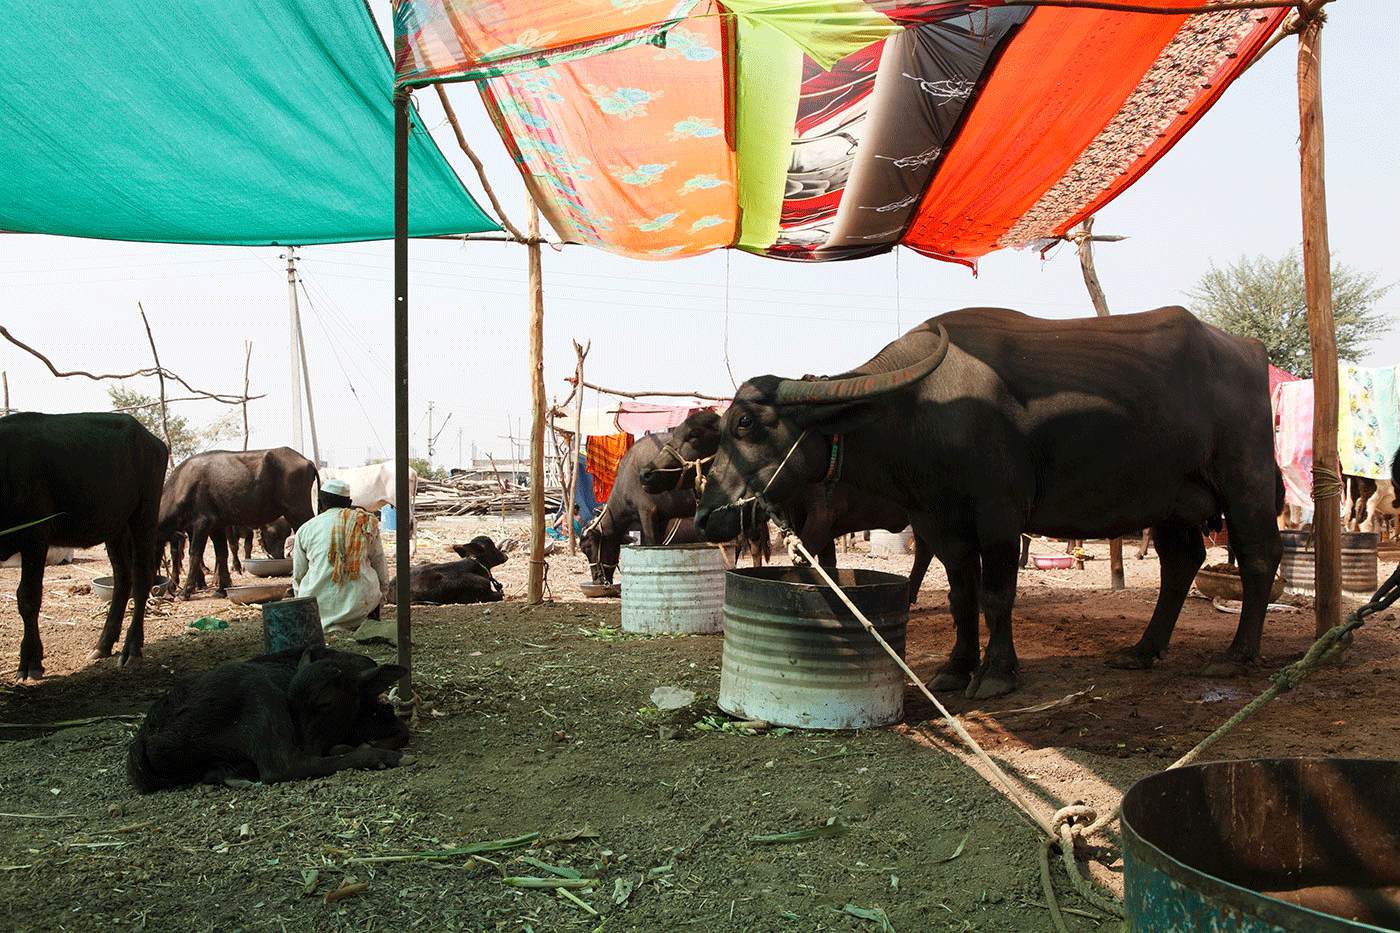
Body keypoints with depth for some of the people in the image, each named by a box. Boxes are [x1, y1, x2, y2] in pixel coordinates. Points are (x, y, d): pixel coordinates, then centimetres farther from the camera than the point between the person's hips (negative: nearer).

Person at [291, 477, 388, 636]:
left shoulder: (305, 529, 7)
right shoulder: (367, 525, 7)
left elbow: (298, 575, 15)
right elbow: (381, 572, 12)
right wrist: (378, 597, 28)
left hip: (320, 605, 0)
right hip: (360, 603, 1)